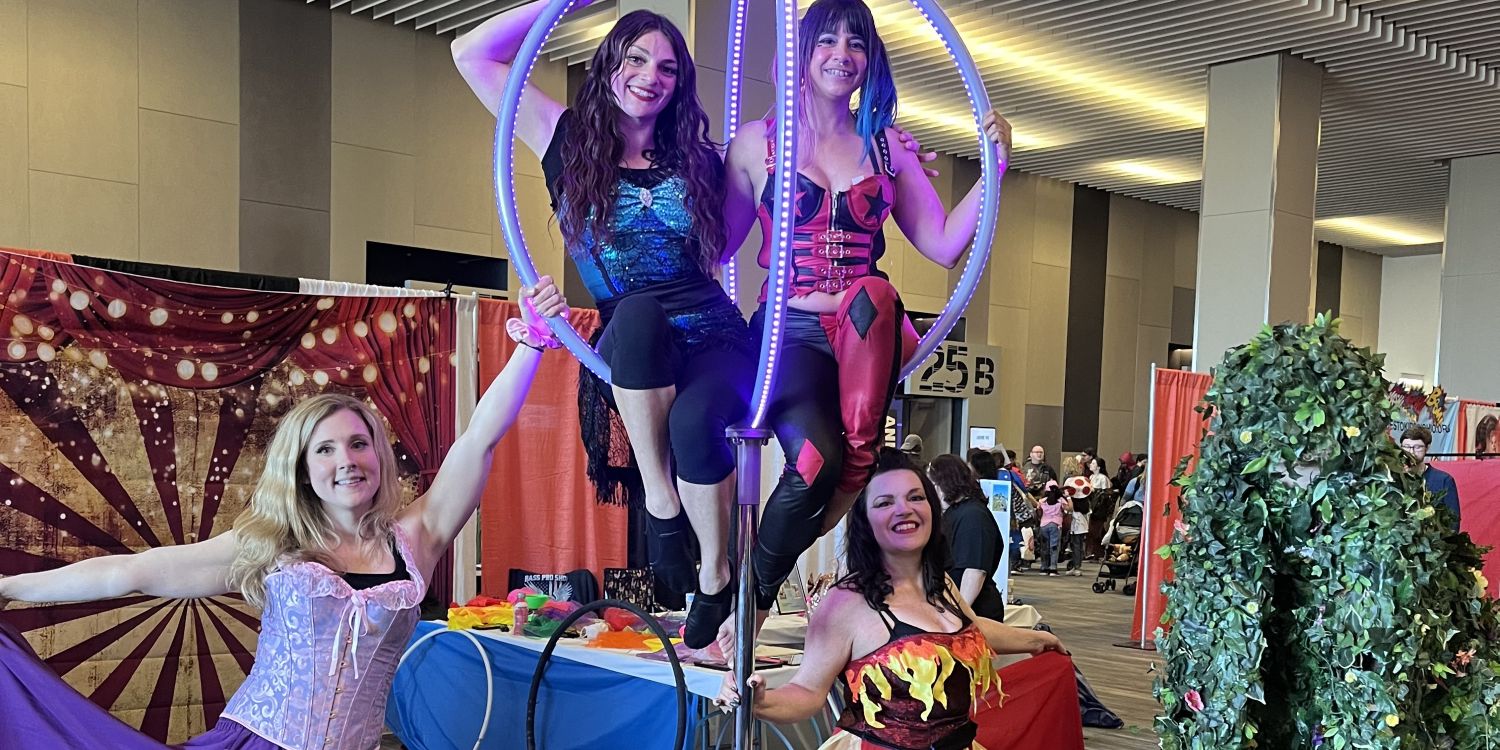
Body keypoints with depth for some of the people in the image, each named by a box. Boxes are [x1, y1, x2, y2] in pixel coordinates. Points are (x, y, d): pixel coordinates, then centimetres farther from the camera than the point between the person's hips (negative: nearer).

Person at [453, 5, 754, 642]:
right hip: (631, 355, -1)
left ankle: (715, 578, -7)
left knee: (695, 422, -33)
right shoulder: (570, 142, 9)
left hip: (716, 338, 1)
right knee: (638, 309, -37)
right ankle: (660, 503, -21)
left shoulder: (696, 159, 13)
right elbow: (472, 54, 5)